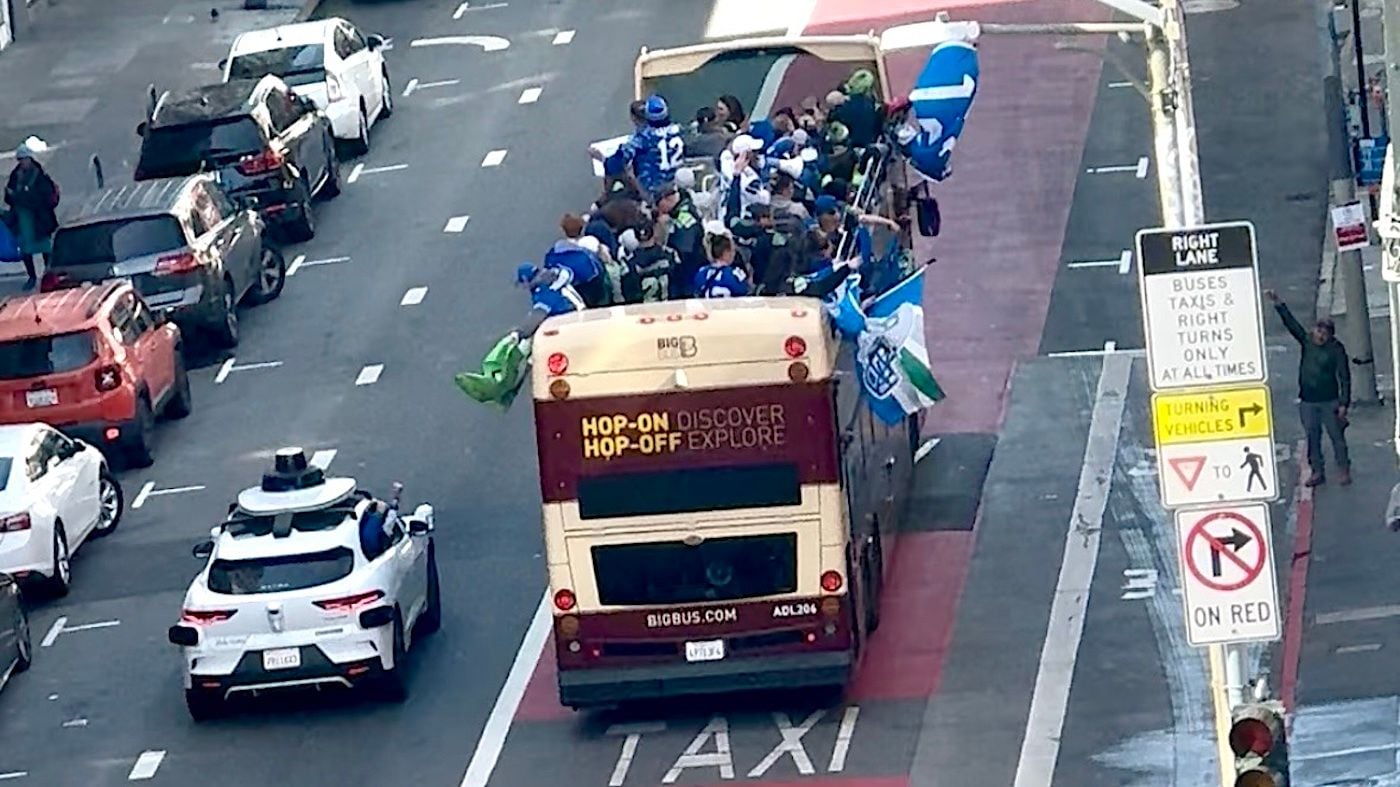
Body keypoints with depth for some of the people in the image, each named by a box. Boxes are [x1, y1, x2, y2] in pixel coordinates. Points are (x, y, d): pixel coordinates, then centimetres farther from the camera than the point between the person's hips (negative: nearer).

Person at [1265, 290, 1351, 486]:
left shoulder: (1336, 349, -10)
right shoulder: (1307, 341, 1)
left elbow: (1345, 377, -9)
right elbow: (1291, 324, -2)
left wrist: (1344, 403, -12)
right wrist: (1278, 304, -13)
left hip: (1329, 401, -4)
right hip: (1307, 401, 4)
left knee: (1336, 436, 3)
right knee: (1312, 437, 9)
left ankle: (1344, 471, 14)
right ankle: (1317, 472, 18)